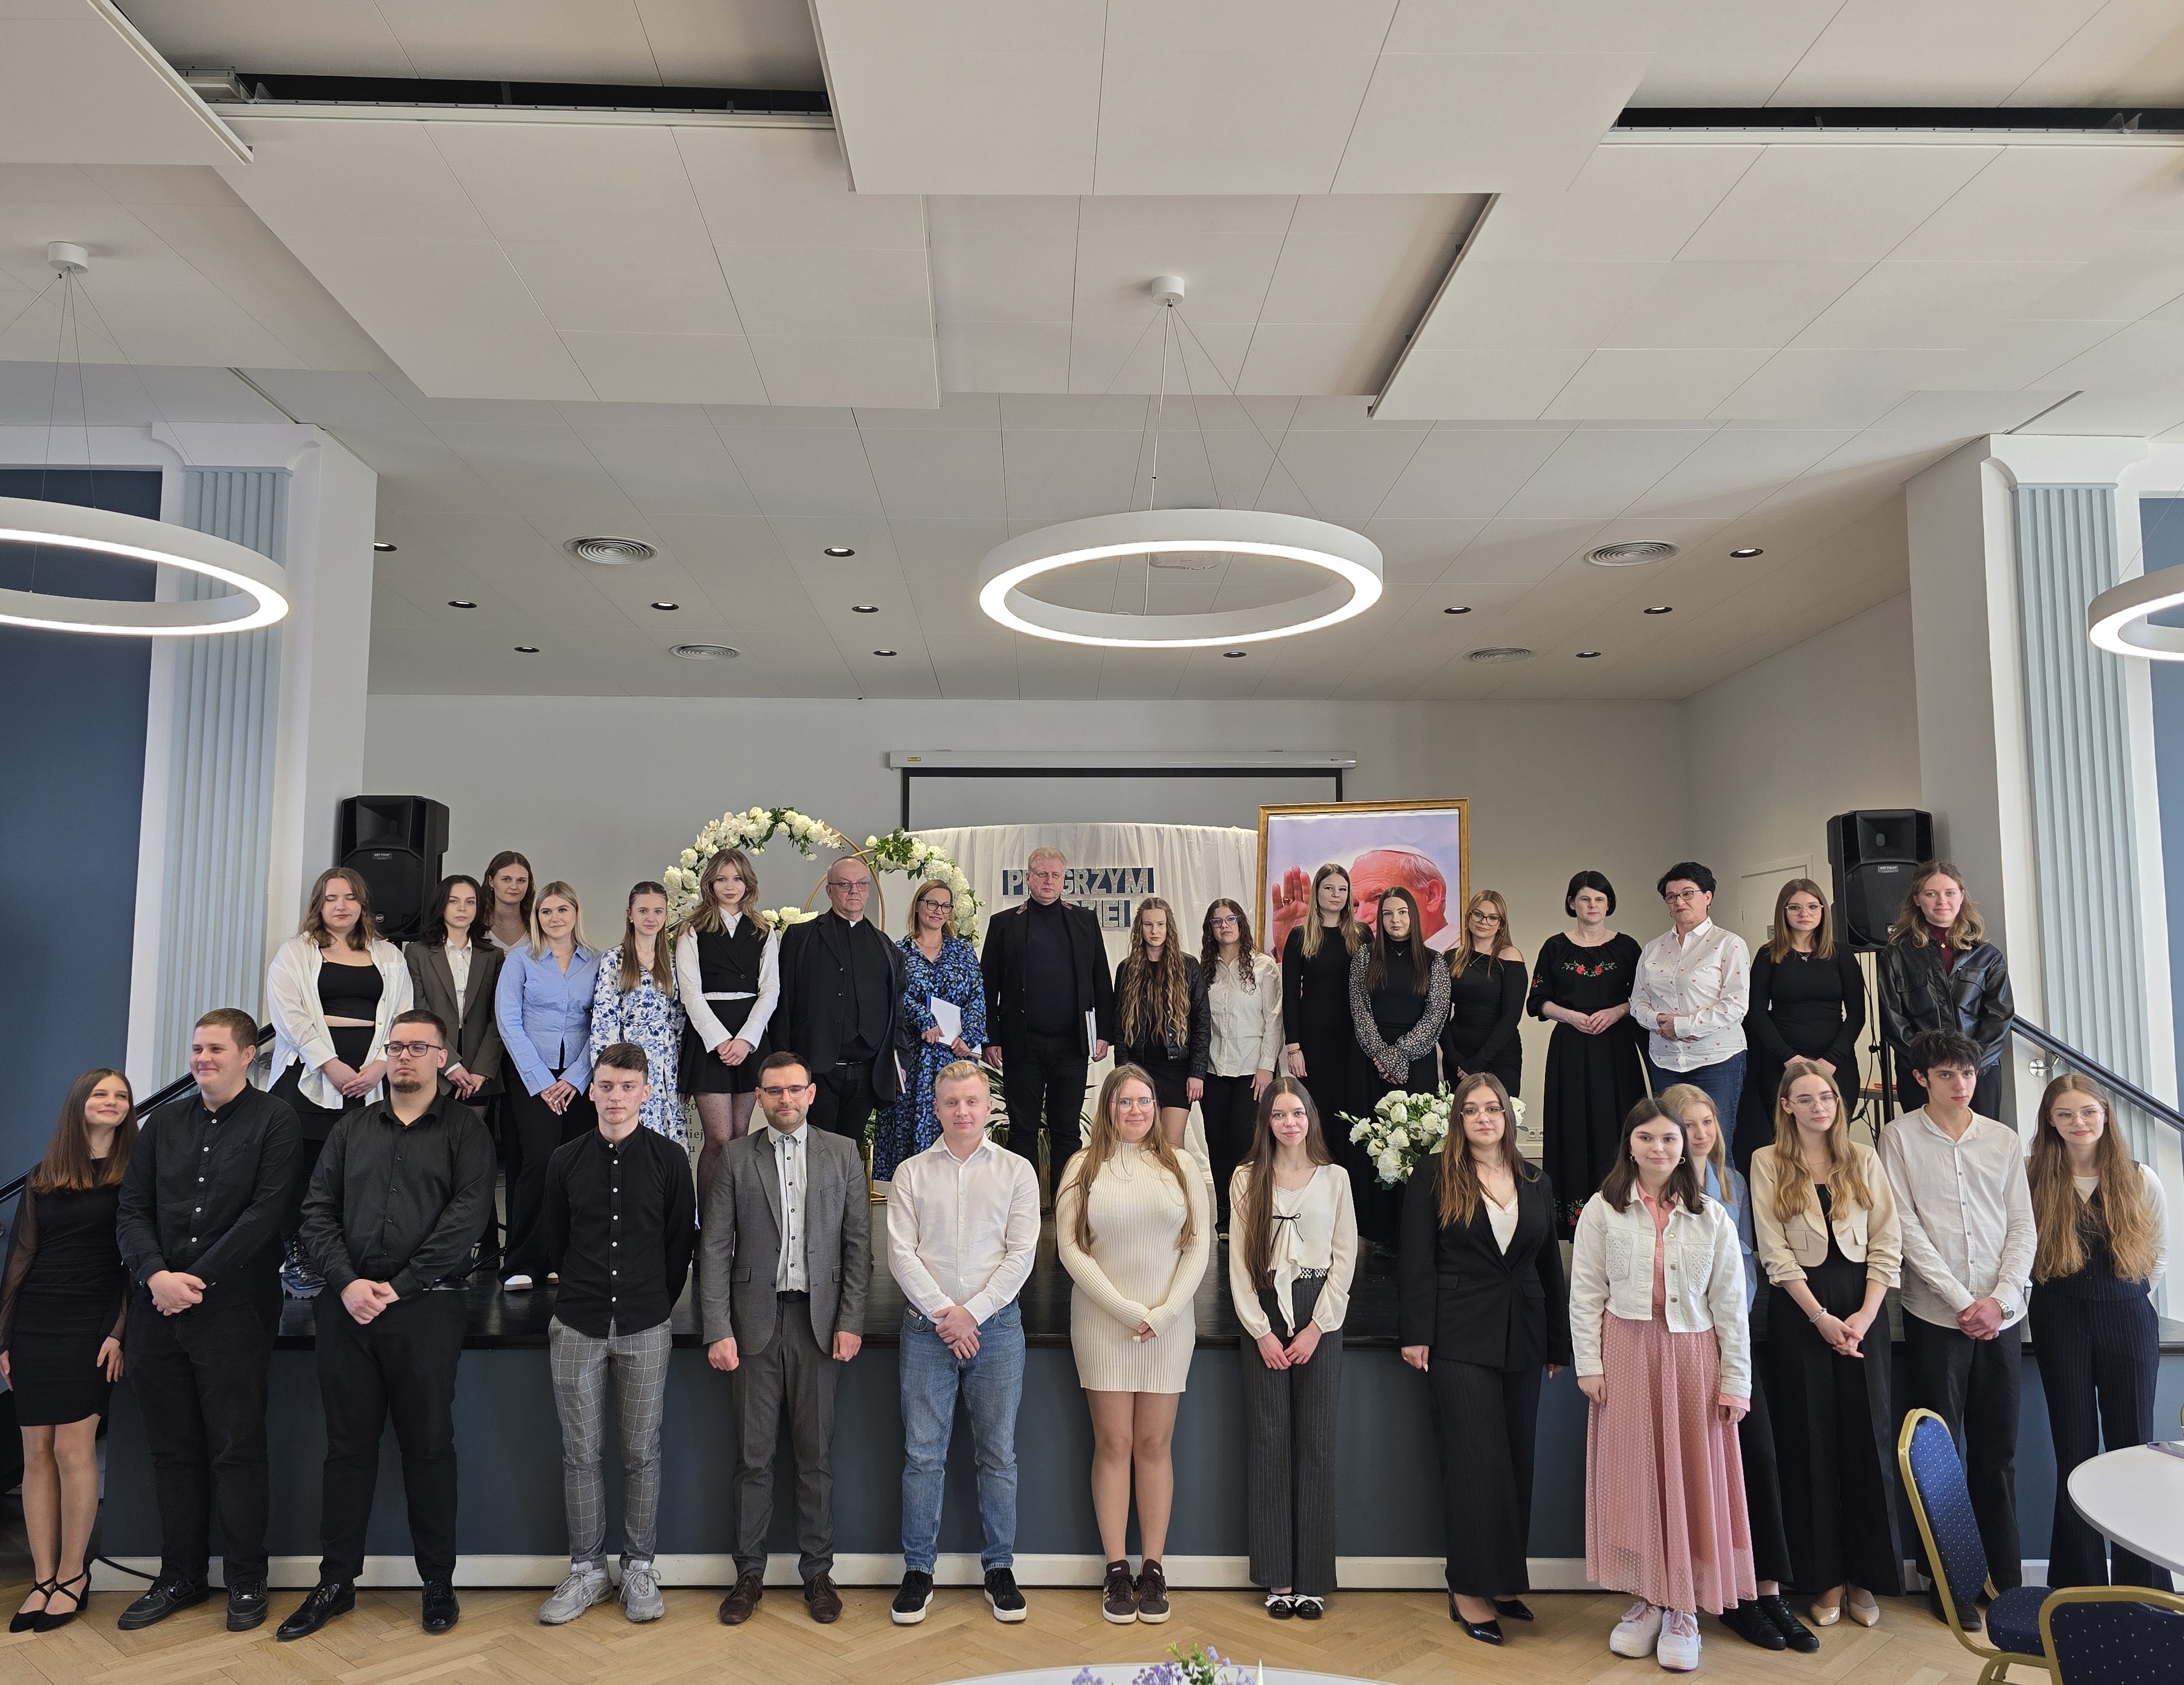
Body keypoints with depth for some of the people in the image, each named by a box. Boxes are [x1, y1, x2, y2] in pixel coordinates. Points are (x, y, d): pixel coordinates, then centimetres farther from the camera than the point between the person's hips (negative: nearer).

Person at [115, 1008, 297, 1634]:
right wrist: (156, 1275, -10)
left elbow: (267, 1211, -11)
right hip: (158, 1311, 5)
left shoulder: (273, 1119, -3)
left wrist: (198, 1280, -14)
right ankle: (180, 1576, 25)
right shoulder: (167, 1122, 13)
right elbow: (131, 1209, 7)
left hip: (234, 1308, -5)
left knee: (237, 1449, 2)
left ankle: (246, 1581, 13)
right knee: (172, 1449, 12)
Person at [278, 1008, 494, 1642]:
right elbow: (318, 1210, 7)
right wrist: (347, 1282, -9)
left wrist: (400, 1286, -13)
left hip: (427, 1307, -3)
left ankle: (438, 1583, 16)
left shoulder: (464, 1128, 1)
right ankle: (336, 1581, 23)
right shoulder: (353, 1128, 13)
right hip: (349, 1305, 3)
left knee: (428, 1445, 4)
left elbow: (467, 1216, -9)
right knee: (348, 1443, 10)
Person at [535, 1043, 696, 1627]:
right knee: (580, 1454, 7)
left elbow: (681, 1241, 4)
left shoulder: (669, 1158, -2)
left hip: (645, 1329, -1)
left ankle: (640, 1569, 18)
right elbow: (554, 1242, 12)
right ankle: (587, 1571, 20)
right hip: (578, 1327, 1)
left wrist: (655, 1303, 7)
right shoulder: (566, 1160, 3)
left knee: (642, 1454, 6)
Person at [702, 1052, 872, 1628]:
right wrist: (718, 1332, -7)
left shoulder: (842, 1153, 5)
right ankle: (749, 1573, 20)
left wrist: (851, 1322, -4)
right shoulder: (736, 1157, 3)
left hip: (818, 1321, 0)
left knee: (816, 1455, 7)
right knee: (753, 1456, 7)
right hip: (756, 1321, 0)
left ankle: (817, 1571, 20)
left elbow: (858, 1243, 3)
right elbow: (715, 1248, 0)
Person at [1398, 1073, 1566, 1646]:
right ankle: (1470, 1590, 4)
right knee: (1475, 1458, -5)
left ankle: (1505, 1581, 20)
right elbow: (1417, 1259, -6)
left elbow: (1550, 1267, 13)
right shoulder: (1434, 1175, -2)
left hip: (1521, 1338, 5)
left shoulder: (1537, 1184, 10)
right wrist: (1415, 1334, -11)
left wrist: (1559, 1342, 13)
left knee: (1517, 1459, 9)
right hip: (1461, 1337, -5)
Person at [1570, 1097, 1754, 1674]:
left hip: (1692, 1356, 1)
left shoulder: (1712, 1218, 2)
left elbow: (1730, 1303, 1)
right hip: (1626, 1354, 0)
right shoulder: (1602, 1211, -2)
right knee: (1632, 1476, 5)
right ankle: (1646, 1599, 18)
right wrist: (1589, 1364, -7)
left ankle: (1685, 1608, 16)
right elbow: (1586, 1294, -2)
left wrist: (1735, 1381, -2)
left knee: (1692, 1479, 5)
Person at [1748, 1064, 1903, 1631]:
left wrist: (1865, 1314, -10)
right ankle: (1825, 1578, 13)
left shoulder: (1864, 1160, 6)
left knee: (1865, 1438, 3)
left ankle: (1865, 1576, 14)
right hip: (1799, 1309, -1)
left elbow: (1887, 1244, 1)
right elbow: (1775, 1251, -4)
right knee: (1810, 1441, 3)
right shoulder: (1767, 1163, 1)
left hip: (1861, 1306, 1)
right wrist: (1821, 1317, -11)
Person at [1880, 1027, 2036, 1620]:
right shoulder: (1901, 1136, 0)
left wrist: (2000, 1300, -7)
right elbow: (1906, 1228, -6)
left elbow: (2023, 1227, 6)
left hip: (2001, 1315, 3)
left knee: (1998, 1449, 9)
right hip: (1936, 1315, -3)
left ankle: (2006, 1576, 20)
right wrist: (1963, 1303, -11)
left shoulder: (2003, 1139, 9)